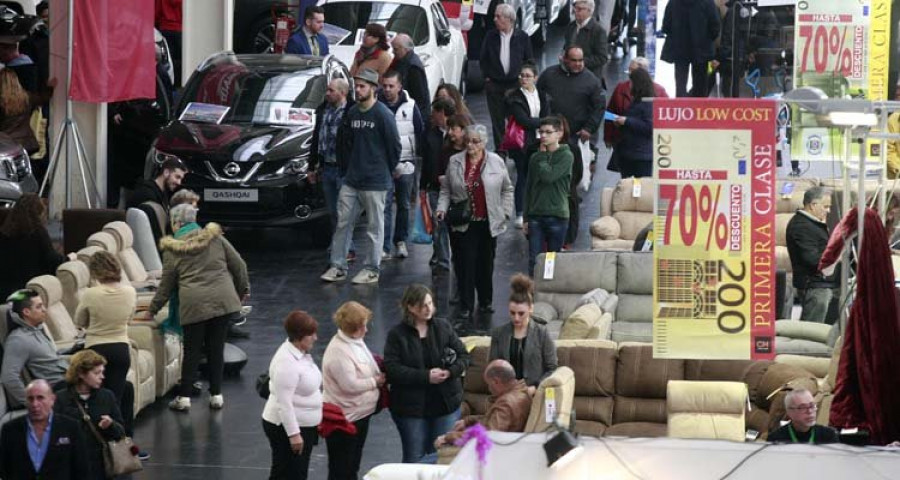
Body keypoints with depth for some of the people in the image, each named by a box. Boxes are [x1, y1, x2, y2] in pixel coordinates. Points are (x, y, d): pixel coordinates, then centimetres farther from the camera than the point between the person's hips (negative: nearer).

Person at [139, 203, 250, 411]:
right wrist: (243, 289, 24)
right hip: (223, 300, 2)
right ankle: (216, 395, 14)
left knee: (192, 351, 7)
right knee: (216, 348, 10)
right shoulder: (215, 237, 8)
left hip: (194, 305, -2)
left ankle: (184, 397, 9)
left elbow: (166, 285, 10)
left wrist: (152, 310, 22)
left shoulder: (173, 250, 4)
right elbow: (239, 265, 9)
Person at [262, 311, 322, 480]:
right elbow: (284, 403, -26)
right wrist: (293, 434, -25)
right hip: (286, 428, -10)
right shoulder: (286, 362, -25)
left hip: (304, 426, 10)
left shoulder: (302, 353, 6)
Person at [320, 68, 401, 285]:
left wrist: (386, 170, 1)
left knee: (375, 226, 3)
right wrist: (347, 168, 15)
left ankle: (372, 269, 11)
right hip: (351, 181, 6)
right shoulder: (351, 113, 8)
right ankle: (338, 266, 11)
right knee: (343, 223, 6)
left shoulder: (383, 115, -11)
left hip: (375, 182, -6)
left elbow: (394, 145, -7)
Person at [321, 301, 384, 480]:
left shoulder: (356, 341, 7)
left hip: (360, 413, 10)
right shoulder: (338, 351, -24)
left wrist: (377, 367, 4)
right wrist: (375, 382, -14)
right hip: (344, 418, -10)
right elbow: (350, 384, -27)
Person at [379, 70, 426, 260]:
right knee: (385, 205, -8)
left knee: (404, 205, 11)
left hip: (406, 164, 2)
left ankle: (401, 241, 25)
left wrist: (420, 156, 1)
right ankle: (384, 247, -9)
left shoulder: (410, 106, 1)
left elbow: (420, 131, 6)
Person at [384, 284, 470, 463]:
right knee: (414, 458, 6)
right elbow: (392, 369, -14)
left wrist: (451, 371, -15)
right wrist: (425, 377, -21)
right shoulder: (397, 334, -6)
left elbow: (463, 356, 6)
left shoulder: (443, 327, 4)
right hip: (411, 406, -2)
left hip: (446, 403, 2)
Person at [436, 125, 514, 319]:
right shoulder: (455, 162, 4)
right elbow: (446, 189, 10)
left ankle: (485, 302, 24)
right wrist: (442, 208, -4)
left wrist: (505, 212, 2)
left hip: (489, 222, 1)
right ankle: (466, 306, 2)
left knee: (486, 263, 8)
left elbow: (507, 189, 10)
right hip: (463, 223, -1)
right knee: (465, 263, -4)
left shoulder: (496, 162, 2)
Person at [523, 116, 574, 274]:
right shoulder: (535, 158, 10)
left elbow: (548, 176, -18)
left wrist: (542, 155, -4)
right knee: (534, 260, -3)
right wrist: (526, 218, 10)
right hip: (536, 215, 4)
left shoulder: (566, 156, -4)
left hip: (557, 215, -4)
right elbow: (529, 188, 14)